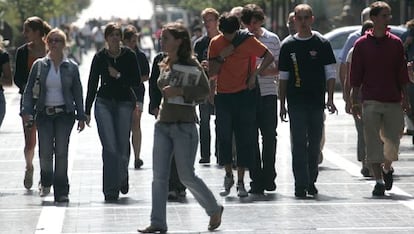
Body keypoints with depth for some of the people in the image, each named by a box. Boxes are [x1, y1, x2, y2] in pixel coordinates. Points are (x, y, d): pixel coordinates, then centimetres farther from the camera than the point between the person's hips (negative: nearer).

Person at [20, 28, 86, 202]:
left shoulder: (71, 67, 5)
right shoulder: (39, 65, 5)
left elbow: (77, 93, 8)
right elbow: (29, 90, 6)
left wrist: (81, 116, 3)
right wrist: (26, 111, -7)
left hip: (65, 114, 0)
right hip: (44, 114, 0)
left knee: (61, 152, -5)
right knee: (45, 152, -8)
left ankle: (61, 191, 3)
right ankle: (45, 181, 21)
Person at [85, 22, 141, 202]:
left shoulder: (129, 56, 2)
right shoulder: (100, 57, 4)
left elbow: (137, 81, 1)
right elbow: (92, 84, 8)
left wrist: (119, 75, -11)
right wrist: (87, 111, 7)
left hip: (124, 102, 0)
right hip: (104, 103, 0)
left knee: (122, 145, -1)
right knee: (109, 146, -10)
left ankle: (122, 177, 30)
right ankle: (111, 190, -5)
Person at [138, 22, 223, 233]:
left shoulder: (190, 64, -9)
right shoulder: (165, 65, 12)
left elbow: (205, 90, -17)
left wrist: (179, 91, -23)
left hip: (184, 126, -7)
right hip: (163, 124, 7)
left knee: (187, 176, -3)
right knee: (159, 176, 1)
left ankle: (214, 210, 18)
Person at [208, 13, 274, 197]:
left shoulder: (248, 41, -6)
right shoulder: (215, 43, 1)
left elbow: (269, 57, 1)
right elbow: (211, 73, 1)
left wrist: (255, 74, -8)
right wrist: (221, 57, -14)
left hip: (244, 95, -2)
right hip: (223, 96, 2)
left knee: (245, 139, -1)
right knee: (224, 137, -1)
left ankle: (240, 182, 5)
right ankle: (228, 175, 18)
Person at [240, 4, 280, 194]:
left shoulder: (272, 39, 6)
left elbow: (280, 67, 9)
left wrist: (266, 71, -8)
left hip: (268, 94, 0)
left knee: (269, 136, -1)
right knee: (251, 138, 0)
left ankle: (268, 177, 12)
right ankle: (256, 180, 5)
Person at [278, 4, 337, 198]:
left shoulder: (322, 44, 4)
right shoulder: (288, 46, 5)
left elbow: (330, 73, 5)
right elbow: (283, 77, 9)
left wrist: (330, 99, -5)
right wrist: (282, 104, 6)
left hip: (317, 102, 1)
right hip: (296, 102, -1)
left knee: (315, 143, 7)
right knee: (299, 143, -6)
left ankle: (311, 181, 20)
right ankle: (301, 185, -6)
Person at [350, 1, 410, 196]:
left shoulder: (396, 43, 7)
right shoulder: (362, 44, 1)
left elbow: (401, 73, 10)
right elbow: (356, 77, 3)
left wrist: (405, 99, 7)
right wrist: (355, 102, -1)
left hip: (393, 101, 2)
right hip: (370, 101, -2)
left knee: (393, 142, 4)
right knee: (373, 143, -4)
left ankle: (387, 169, 31)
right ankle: (379, 180, 2)